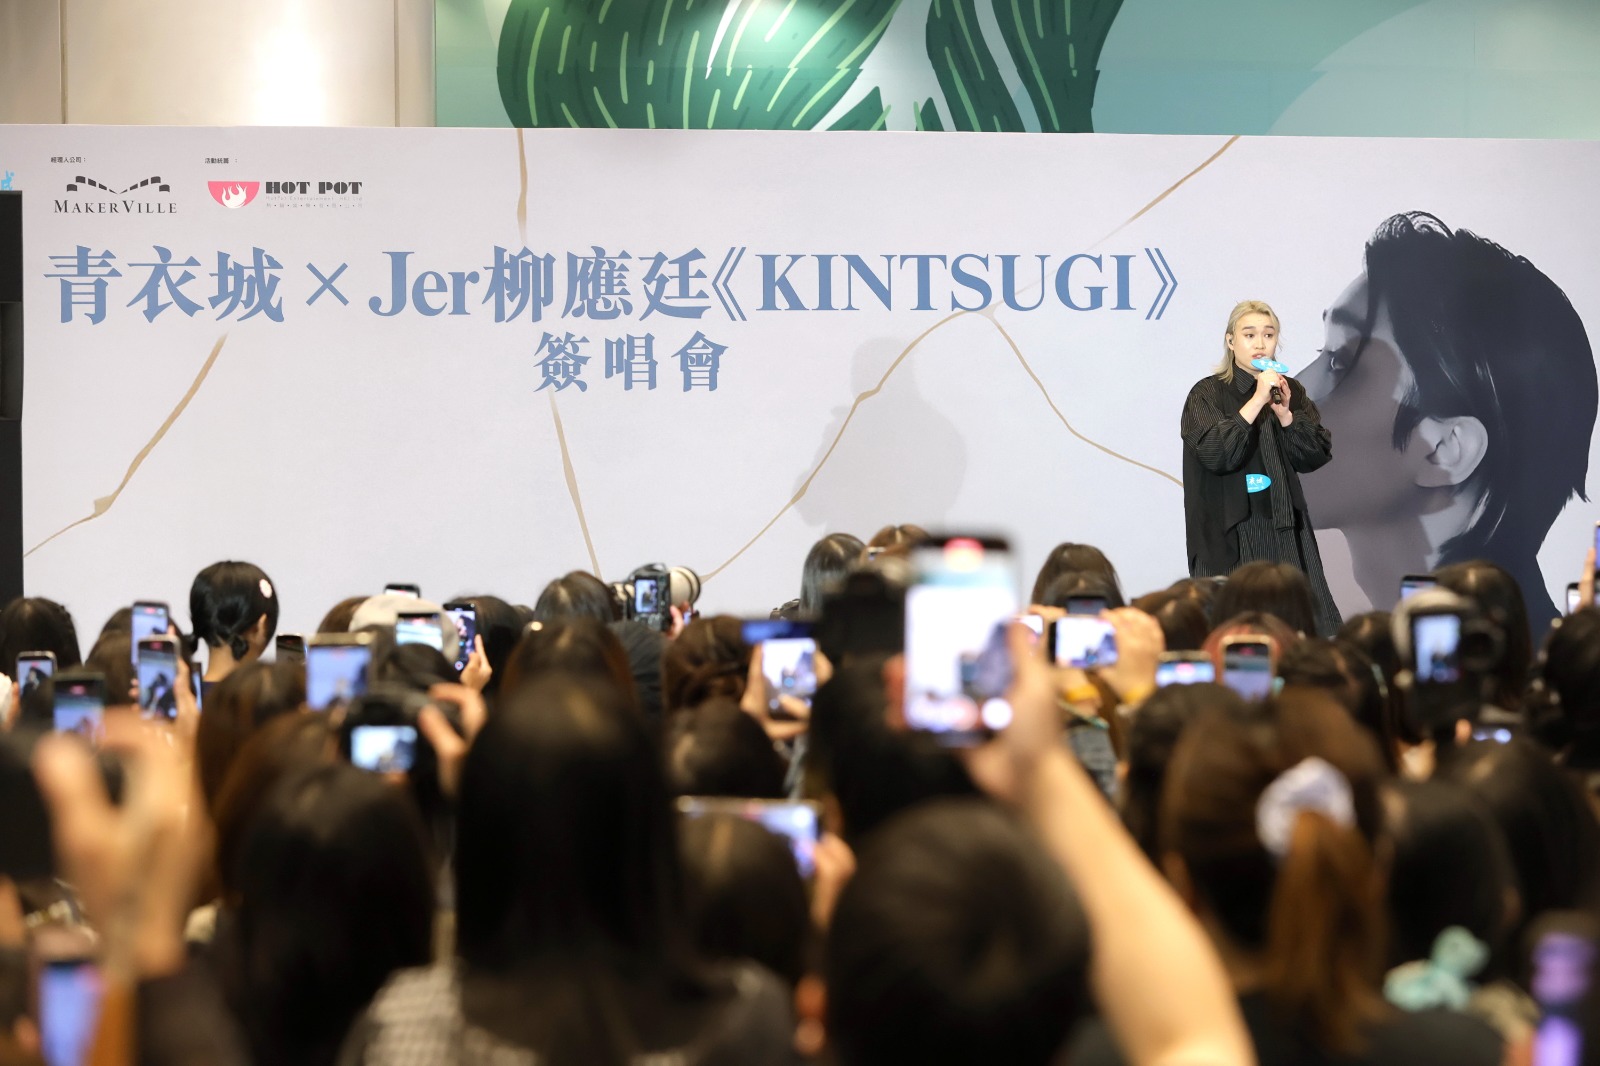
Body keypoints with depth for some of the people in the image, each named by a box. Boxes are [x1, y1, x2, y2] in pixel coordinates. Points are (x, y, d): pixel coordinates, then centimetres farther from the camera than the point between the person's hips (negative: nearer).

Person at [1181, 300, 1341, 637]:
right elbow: (1215, 454, -17)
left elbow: (1317, 455, 3)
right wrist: (1257, 401, -19)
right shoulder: (1208, 394, -2)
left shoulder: (1291, 392, 10)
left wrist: (1284, 413, -11)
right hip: (1231, 534, -4)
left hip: (1284, 529, 4)